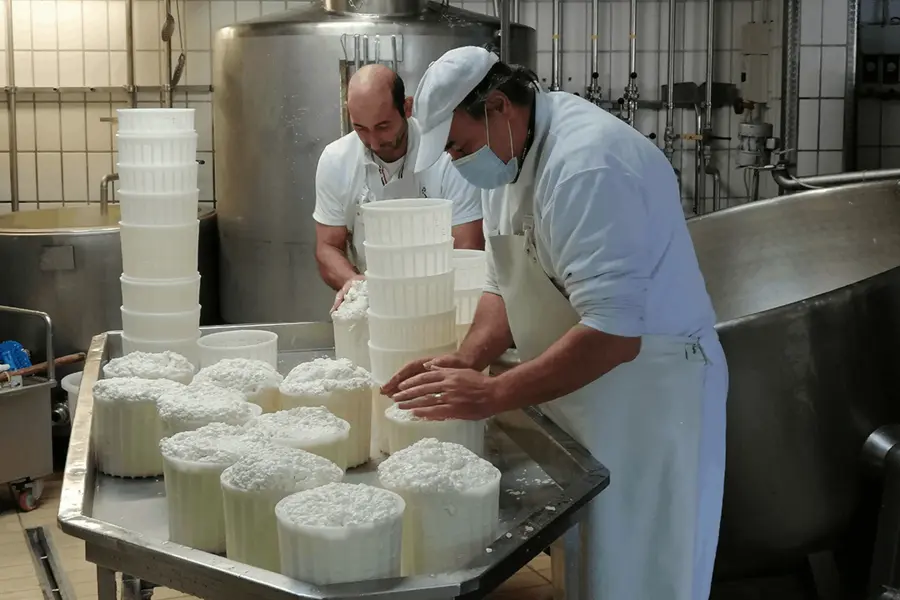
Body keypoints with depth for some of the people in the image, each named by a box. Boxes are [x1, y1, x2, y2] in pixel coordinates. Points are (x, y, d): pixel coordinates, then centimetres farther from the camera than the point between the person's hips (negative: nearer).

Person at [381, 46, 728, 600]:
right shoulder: (507, 154, 5)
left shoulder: (587, 165, -26)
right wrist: (468, 359, -8)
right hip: (576, 395, 9)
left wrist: (492, 395, -28)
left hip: (647, 396, -8)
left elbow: (612, 333, -31)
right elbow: (507, 283, 10)